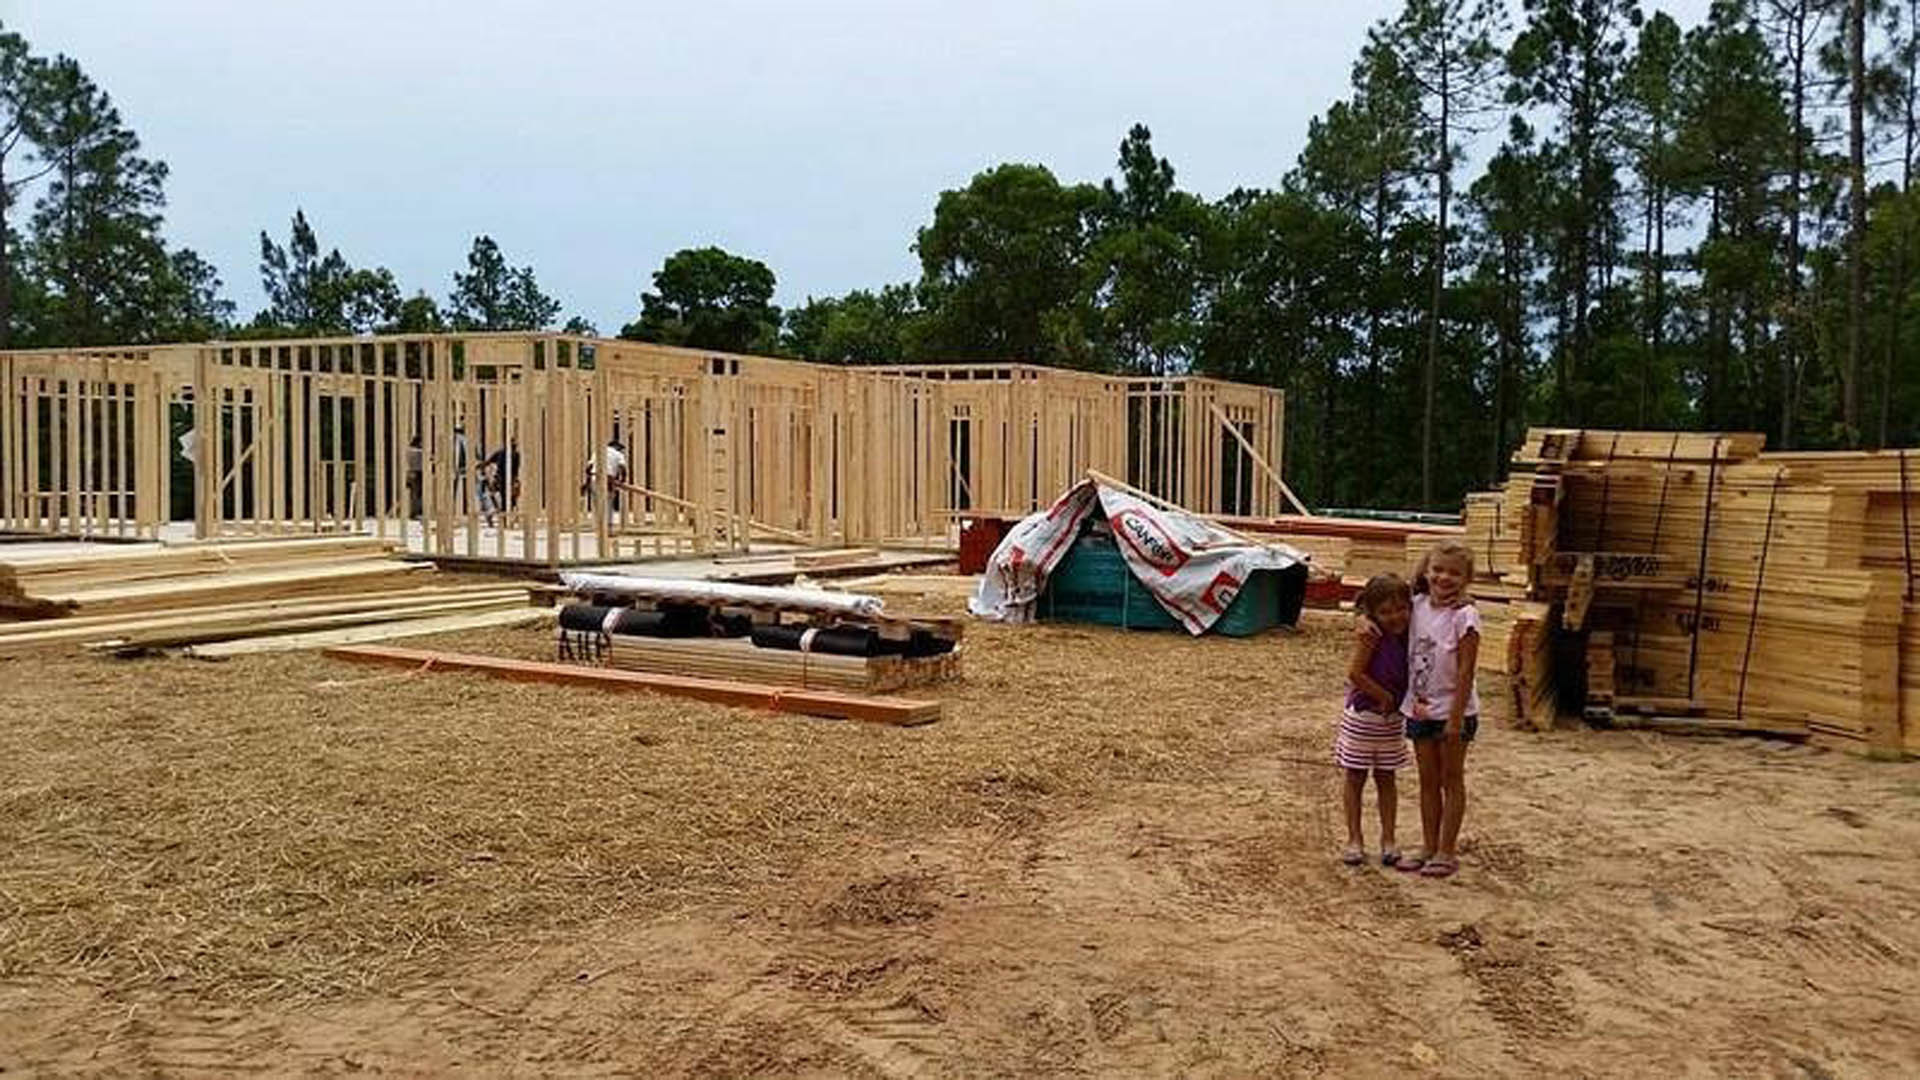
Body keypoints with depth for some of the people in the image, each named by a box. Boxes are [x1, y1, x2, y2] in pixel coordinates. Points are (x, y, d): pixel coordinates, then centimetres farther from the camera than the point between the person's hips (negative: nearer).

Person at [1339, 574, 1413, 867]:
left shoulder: (1407, 635, -3)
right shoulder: (1373, 635, -20)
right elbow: (1355, 673, -23)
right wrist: (1384, 696, -15)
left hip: (1392, 719, 5)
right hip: (1363, 716, -5)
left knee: (1386, 778, 13)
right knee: (1355, 778, 7)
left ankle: (1388, 839, 20)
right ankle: (1354, 839, 15)